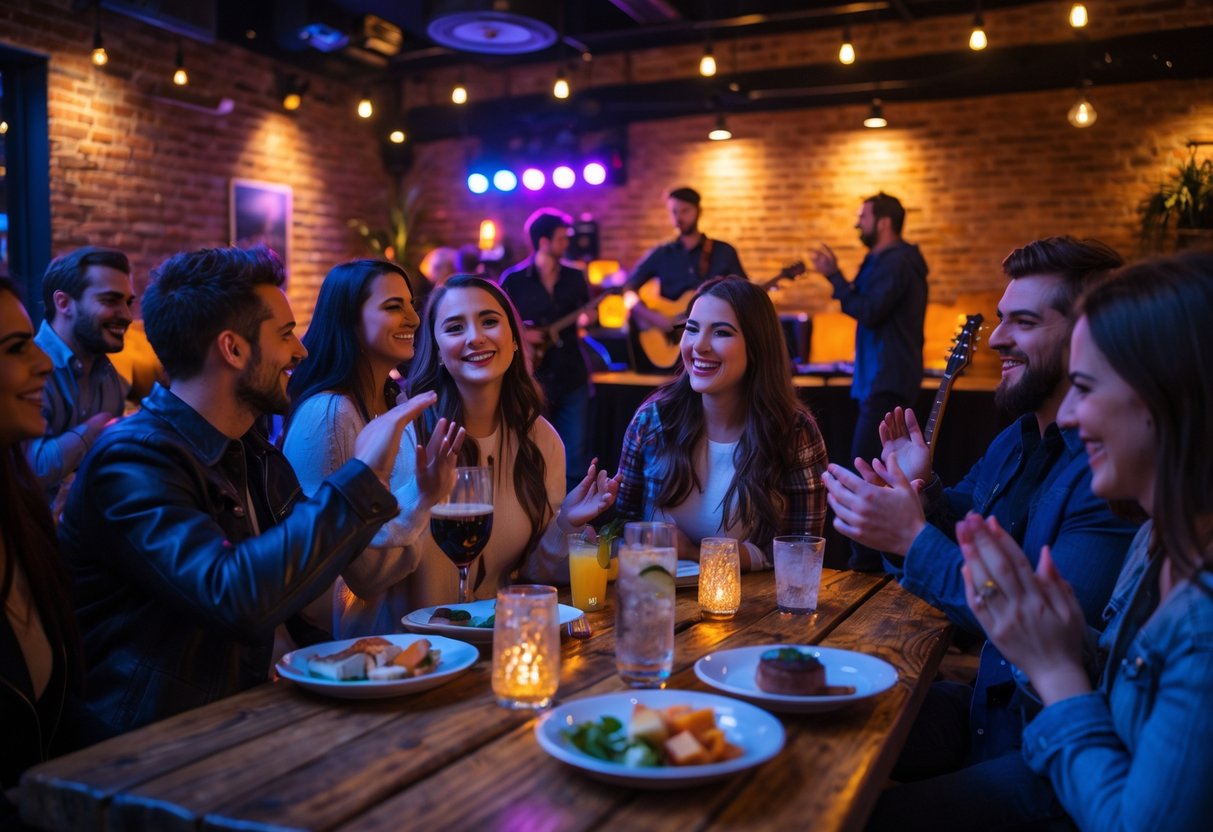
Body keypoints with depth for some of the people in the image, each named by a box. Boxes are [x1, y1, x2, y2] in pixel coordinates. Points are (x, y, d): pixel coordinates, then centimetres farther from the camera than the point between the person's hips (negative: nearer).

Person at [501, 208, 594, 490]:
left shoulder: (575, 277, 7)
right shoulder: (513, 280, -3)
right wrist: (519, 334, -13)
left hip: (573, 378, 3)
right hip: (532, 379, -2)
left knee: (575, 455, 4)